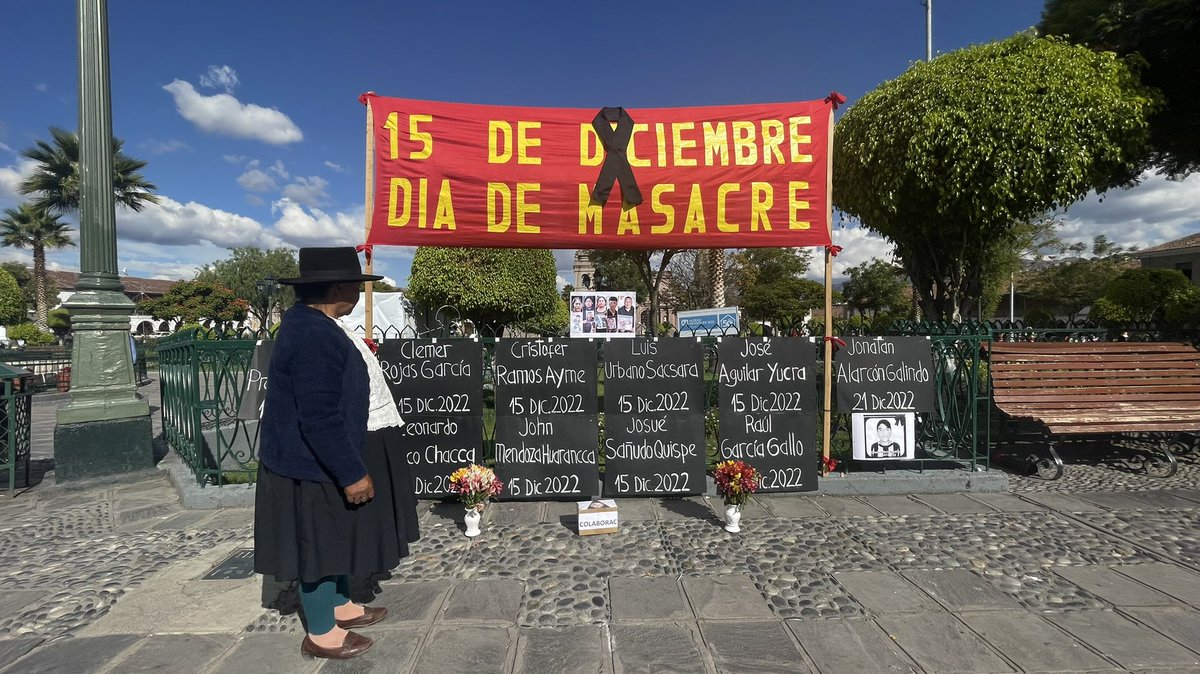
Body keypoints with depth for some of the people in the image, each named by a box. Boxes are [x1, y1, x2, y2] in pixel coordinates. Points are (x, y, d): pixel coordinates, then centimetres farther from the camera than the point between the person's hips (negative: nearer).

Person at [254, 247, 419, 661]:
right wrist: (351, 473, -24)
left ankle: (340, 607, 40)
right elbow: (320, 418, -30)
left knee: (333, 536, 22)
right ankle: (321, 634, 24)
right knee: (319, 541, 6)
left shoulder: (311, 323, 8)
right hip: (315, 463, -10)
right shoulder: (314, 335, -27)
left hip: (322, 457, 10)